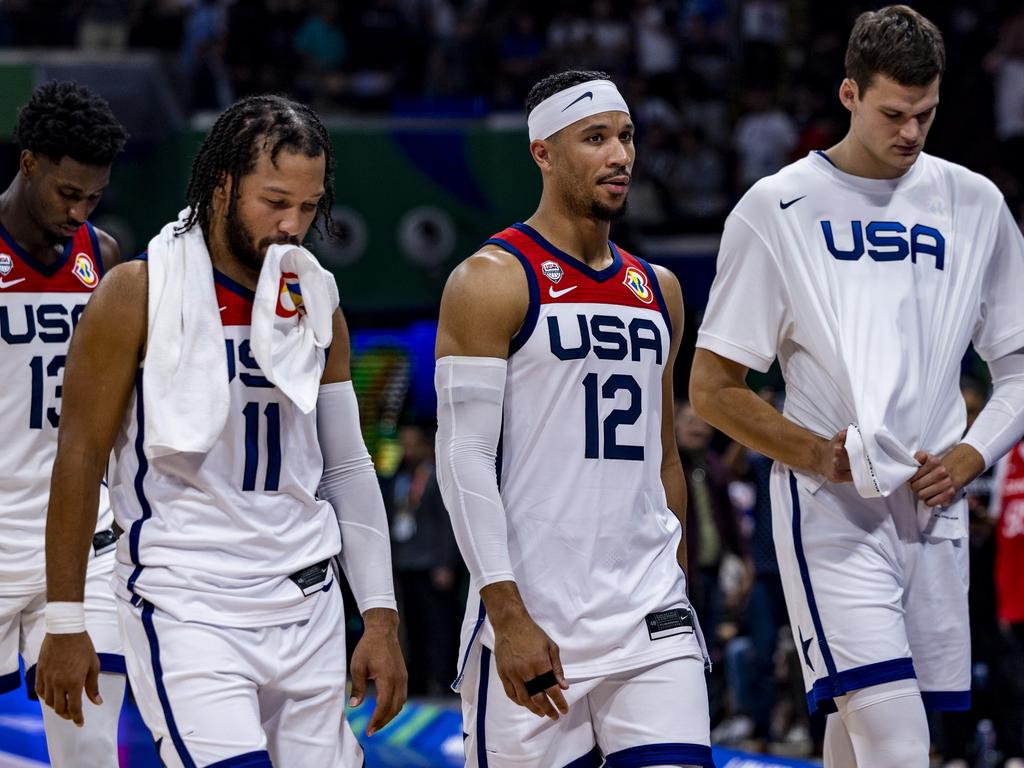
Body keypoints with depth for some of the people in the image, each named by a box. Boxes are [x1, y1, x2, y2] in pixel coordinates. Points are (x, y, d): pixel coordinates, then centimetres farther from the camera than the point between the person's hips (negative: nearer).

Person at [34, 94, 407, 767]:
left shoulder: (317, 305, 9)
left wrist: (380, 618, 8)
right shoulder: (139, 294, -7)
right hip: (186, 608, -6)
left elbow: (349, 469, 14)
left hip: (309, 610, 6)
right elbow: (80, 459, -4)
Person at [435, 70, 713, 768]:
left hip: (650, 618, 5)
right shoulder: (493, 282, -5)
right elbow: (464, 457, -11)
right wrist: (509, 617, -18)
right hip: (533, 619, -5)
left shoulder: (657, 290, 15)